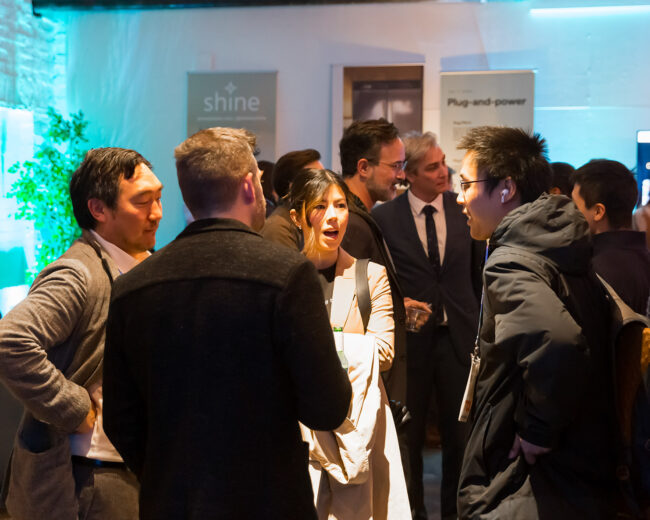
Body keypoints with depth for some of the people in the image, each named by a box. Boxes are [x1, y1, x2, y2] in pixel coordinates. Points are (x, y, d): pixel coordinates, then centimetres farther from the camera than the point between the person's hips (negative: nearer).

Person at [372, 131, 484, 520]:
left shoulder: (464, 210, 0)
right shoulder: (384, 218, -6)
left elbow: (478, 273, 6)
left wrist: (481, 329, 5)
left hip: (458, 336, 2)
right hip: (409, 338, -1)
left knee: (459, 432, 9)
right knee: (410, 433, 11)